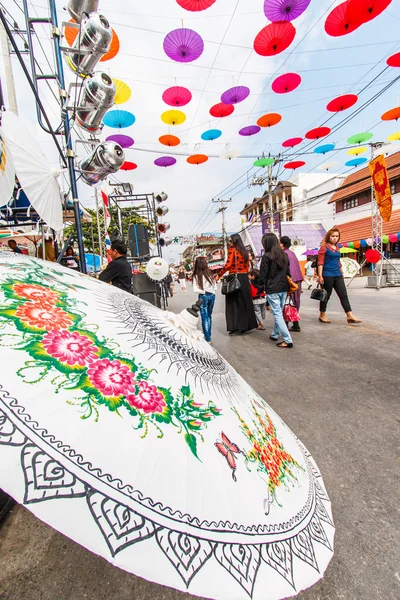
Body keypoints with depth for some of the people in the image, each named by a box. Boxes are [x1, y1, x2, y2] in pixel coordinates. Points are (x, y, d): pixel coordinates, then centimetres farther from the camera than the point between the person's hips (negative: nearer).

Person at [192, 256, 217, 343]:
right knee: (209, 316, 20)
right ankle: (208, 335, 30)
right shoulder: (210, 274, 0)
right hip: (212, 296, 4)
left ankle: (208, 339, 6)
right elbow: (215, 288, 2)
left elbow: (195, 290, -16)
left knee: (204, 318, 3)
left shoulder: (196, 276, -11)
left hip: (203, 297, -4)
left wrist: (204, 291, -3)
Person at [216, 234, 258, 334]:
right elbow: (247, 266, 14)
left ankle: (235, 327, -3)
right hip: (244, 278, 7)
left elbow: (228, 265, -16)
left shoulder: (232, 250, -6)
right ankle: (246, 324, 18)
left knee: (234, 302, -2)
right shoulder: (245, 251, 14)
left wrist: (219, 275, -9)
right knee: (245, 301, 11)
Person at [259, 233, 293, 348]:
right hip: (283, 288, 7)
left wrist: (261, 283, 6)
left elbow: (263, 275, -11)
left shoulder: (267, 256, -12)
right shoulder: (284, 255, 8)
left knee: (277, 314, -2)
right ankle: (275, 334, 31)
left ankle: (288, 340, -4)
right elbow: (288, 272, 13)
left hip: (272, 289, -7)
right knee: (279, 312, 18)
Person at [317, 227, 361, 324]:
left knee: (344, 295, 2)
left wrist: (342, 273, 20)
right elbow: (320, 262, -11)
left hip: (338, 275, 7)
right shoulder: (324, 247, -6)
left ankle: (350, 316, 3)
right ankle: (322, 315, 18)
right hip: (327, 275, -7)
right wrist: (320, 276, -17)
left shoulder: (337, 247, 15)